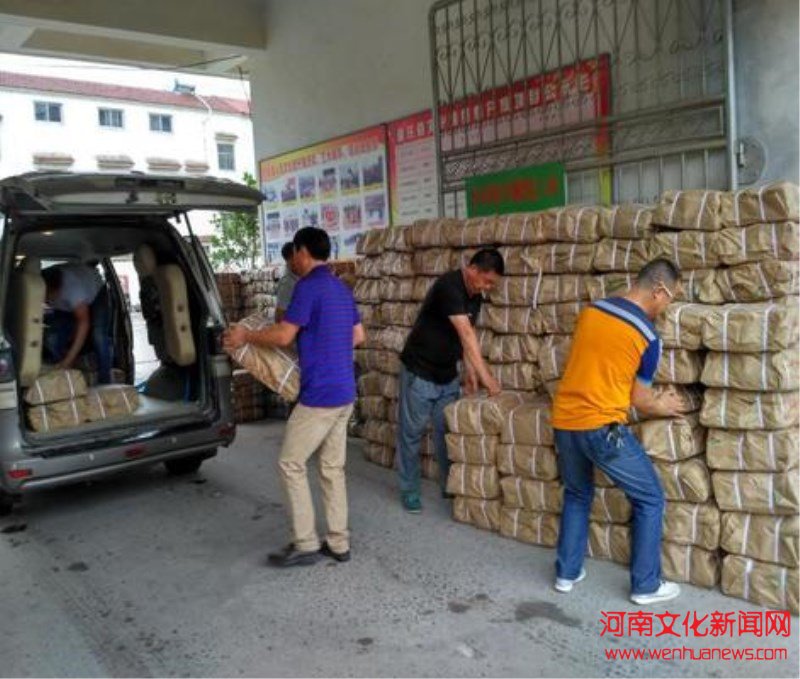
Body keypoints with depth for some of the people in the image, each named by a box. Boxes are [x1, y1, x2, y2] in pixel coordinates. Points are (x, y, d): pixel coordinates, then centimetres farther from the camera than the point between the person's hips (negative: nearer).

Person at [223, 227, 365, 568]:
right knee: (332, 467, 13)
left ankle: (305, 545, 7)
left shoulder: (309, 286, -13)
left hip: (320, 395, -9)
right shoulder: (342, 288, 14)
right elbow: (358, 335, 22)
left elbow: (283, 335, -16)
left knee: (291, 464, 2)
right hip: (344, 392, 9)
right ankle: (339, 543, 18)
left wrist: (245, 336, 0)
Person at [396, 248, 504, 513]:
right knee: (411, 432, 4)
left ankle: (451, 486, 21)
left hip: (448, 375, 7)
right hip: (419, 372, -7)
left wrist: (469, 372, 2)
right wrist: (486, 377, -31)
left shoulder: (475, 296, 3)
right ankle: (409, 490, 16)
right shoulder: (448, 286, -24)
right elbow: (466, 335, -30)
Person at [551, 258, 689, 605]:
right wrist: (662, 407, 24)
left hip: (564, 421, 6)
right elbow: (639, 399, 2)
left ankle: (567, 573, 30)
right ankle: (646, 585, 19)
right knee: (650, 499, 13)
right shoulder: (648, 335, -7)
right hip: (602, 427, -6)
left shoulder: (591, 310, 8)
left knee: (577, 495, 26)